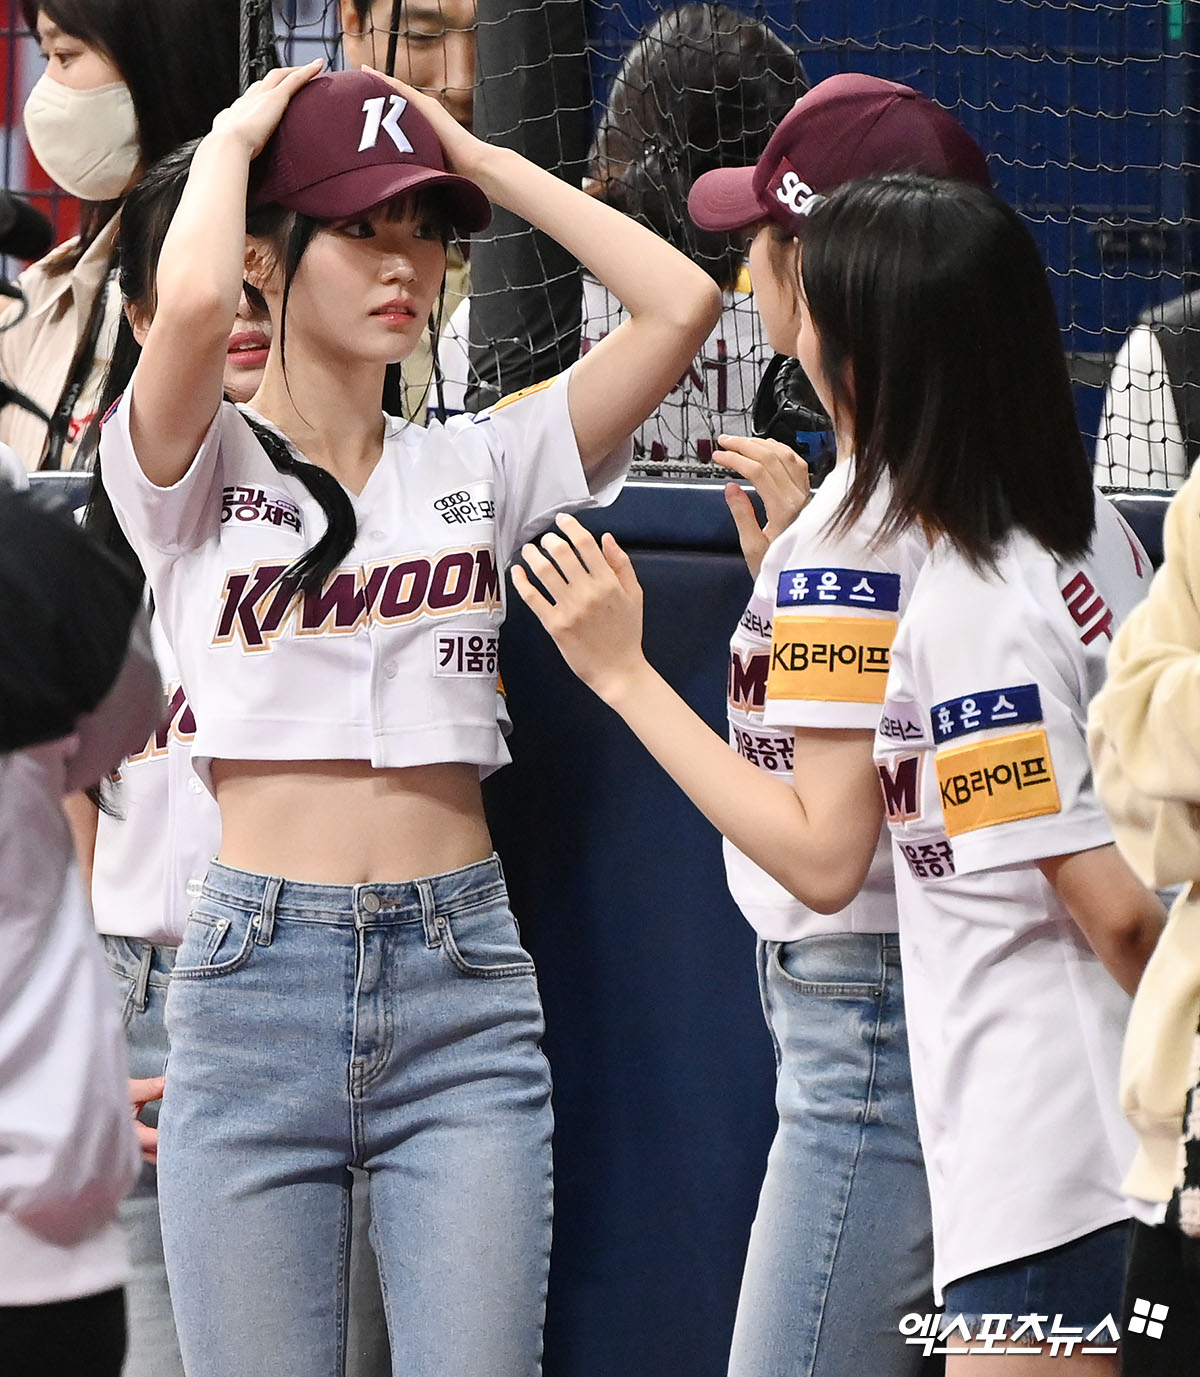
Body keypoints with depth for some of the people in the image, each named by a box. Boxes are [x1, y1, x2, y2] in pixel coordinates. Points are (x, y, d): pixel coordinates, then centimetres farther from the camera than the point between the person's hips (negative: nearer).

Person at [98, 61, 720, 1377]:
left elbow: (680, 303, 1)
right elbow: (190, 304, -20)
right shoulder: (196, 470, 2)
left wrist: (480, 160, 8)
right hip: (256, 979, -2)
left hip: (463, 989, 2)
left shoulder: (479, 466, 11)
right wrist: (232, 138, -1)